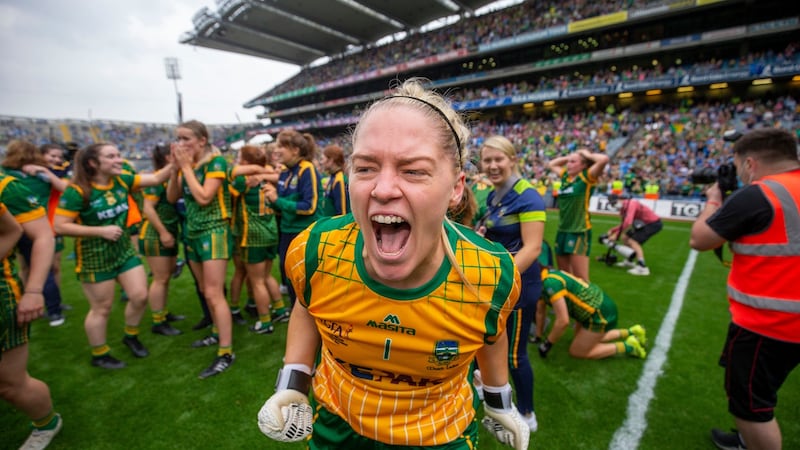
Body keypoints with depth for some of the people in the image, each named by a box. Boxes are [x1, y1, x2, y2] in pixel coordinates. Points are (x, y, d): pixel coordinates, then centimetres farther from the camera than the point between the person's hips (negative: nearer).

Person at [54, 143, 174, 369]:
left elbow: (156, 178, -7)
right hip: (94, 256, -5)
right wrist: (101, 230, -25)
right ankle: (99, 355, 29)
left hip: (124, 250, 6)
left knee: (140, 296, 5)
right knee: (102, 308, 7)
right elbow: (60, 226, -18)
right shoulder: (77, 191, -19)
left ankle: (131, 336, 33)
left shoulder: (122, 181, -3)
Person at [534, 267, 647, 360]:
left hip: (600, 314, -9)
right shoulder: (547, 274, 0)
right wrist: (538, 337, 17)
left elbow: (563, 321, -30)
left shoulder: (550, 283, -30)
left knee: (576, 352, 5)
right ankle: (630, 333, 28)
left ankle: (627, 346, 9)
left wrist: (547, 344, -16)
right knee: (586, 340, 26)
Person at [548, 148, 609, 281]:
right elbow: (551, 164, 29)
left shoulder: (587, 177, -6)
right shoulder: (565, 176, 12)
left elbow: (604, 159, -21)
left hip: (579, 232, -7)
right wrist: (568, 157, 15)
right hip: (562, 231, 7)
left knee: (581, 280, -4)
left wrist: (587, 155, -4)